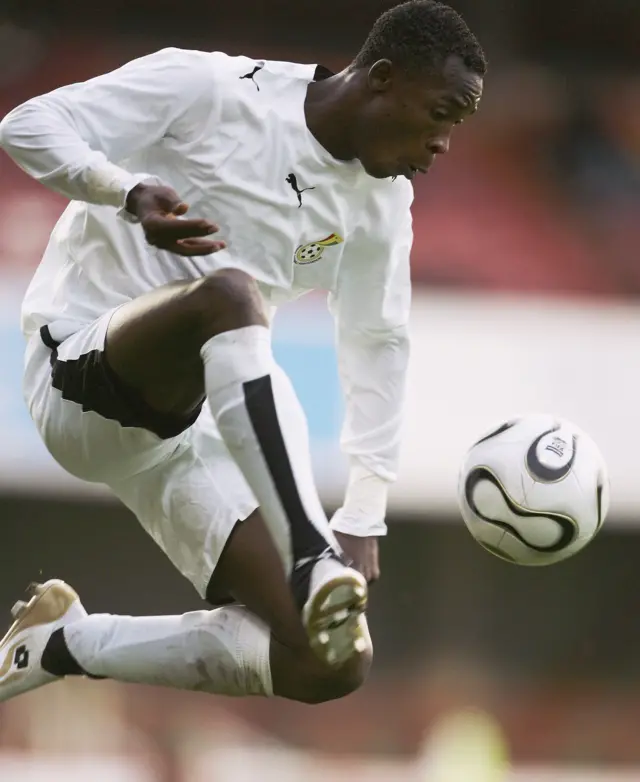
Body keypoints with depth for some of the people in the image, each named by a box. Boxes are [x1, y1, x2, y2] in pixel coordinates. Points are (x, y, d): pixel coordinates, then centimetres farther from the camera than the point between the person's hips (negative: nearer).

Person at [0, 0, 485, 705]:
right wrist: (130, 192, -31)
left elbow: (377, 349, 12)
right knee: (227, 294, -39)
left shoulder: (381, 204, 6)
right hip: (77, 372, -7)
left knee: (327, 667, -9)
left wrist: (362, 521, 4)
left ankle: (58, 647, 9)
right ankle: (312, 563, -47)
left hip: (190, 432, 7)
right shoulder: (209, 91, -10)